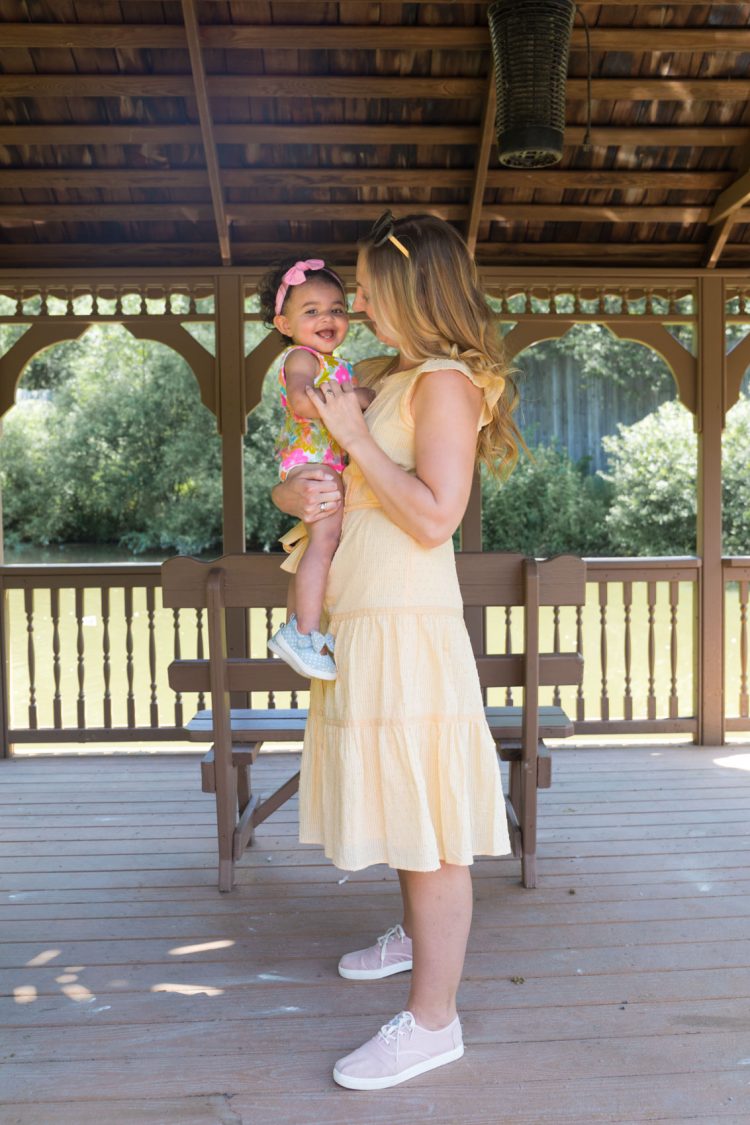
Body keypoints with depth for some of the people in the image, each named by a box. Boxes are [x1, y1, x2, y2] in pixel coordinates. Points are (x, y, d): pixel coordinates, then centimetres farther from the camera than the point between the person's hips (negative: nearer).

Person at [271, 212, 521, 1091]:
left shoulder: (446, 383, -10)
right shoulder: (391, 382, 16)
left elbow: (435, 516, -21)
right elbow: (289, 483, 21)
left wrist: (355, 438, -14)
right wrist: (298, 494, -2)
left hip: (407, 628, -9)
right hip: (361, 623, 9)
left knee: (428, 825, -2)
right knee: (401, 809, 22)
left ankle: (432, 1020, 9)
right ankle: (418, 934, 42)